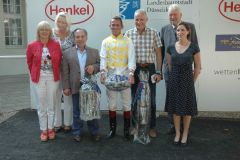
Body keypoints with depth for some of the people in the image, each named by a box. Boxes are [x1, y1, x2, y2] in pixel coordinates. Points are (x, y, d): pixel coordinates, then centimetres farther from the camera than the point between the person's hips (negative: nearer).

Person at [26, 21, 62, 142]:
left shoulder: (56, 45, -4)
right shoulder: (32, 46, -5)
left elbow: (59, 61, 5)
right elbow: (29, 62, 7)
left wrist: (56, 73, 7)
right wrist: (34, 75, 12)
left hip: (53, 78, 1)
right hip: (39, 78, 0)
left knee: (51, 104, 10)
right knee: (41, 105, 7)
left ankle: (50, 129, 24)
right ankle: (43, 130, 20)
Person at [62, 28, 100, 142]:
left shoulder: (94, 52, 7)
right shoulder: (67, 53, 2)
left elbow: (100, 64, 9)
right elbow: (65, 72, 0)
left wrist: (94, 67, -13)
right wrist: (66, 87, -4)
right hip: (76, 87, -1)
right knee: (77, 111, 9)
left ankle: (94, 132, 23)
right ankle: (77, 132, 23)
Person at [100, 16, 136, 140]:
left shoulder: (128, 41, 3)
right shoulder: (106, 42, 8)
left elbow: (131, 58, -6)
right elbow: (103, 58, 0)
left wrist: (131, 73, -19)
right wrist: (103, 72, -15)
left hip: (124, 76, -1)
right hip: (110, 76, 2)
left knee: (126, 104, 4)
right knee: (111, 104, 9)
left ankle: (126, 129, 16)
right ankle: (112, 128, 22)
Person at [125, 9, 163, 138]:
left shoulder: (153, 33, -1)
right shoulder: (128, 33, 2)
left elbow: (158, 54, 2)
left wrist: (158, 72, -2)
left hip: (149, 68, -1)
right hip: (134, 69, 1)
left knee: (151, 99, 5)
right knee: (134, 98, 10)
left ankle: (152, 127, 20)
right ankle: (135, 126, 24)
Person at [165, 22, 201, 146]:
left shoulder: (194, 47, -5)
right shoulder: (171, 48, 1)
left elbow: (197, 67, 0)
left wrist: (192, 81, 2)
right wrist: (175, 78, 11)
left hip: (187, 80, -2)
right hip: (174, 80, 2)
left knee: (187, 108, 5)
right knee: (175, 107, 8)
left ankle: (185, 134, 22)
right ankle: (177, 133, 22)